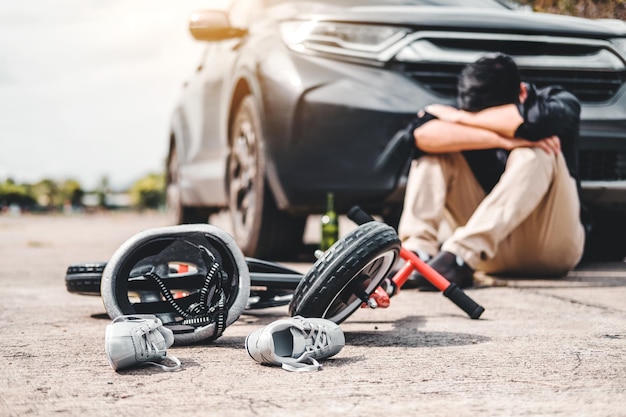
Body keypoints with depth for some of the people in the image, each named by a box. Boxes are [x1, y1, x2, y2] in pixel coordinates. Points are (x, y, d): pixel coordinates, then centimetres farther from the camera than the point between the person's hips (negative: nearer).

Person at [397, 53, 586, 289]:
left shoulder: (559, 104, -5)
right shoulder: (465, 114, -1)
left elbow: (531, 120, -31)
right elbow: (422, 134, -23)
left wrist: (459, 117, -19)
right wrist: (502, 140, -29)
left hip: (551, 245, -2)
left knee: (534, 153, -29)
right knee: (437, 146, -10)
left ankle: (460, 255, -40)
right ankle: (417, 251, -30)